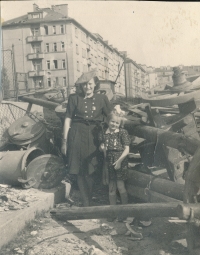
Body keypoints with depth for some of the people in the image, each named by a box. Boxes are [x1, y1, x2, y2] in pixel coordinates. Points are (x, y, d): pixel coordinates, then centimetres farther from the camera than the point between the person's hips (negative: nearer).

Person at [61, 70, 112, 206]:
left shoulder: (102, 99, 7)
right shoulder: (74, 98, 4)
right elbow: (68, 119, 4)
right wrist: (65, 140, 1)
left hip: (94, 136, 1)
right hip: (77, 135, -1)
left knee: (90, 171, 2)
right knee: (80, 171, 0)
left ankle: (88, 202, 18)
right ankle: (87, 203, 11)